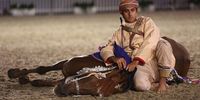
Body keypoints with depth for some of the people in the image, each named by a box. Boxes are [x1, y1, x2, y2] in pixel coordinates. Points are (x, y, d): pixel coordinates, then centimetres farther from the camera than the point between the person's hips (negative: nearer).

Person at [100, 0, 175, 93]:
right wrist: (115, 58, -16)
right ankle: (155, 84, -2)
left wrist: (135, 62, -18)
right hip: (141, 67, 0)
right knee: (140, 85, -36)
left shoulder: (147, 22, 11)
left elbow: (149, 44, -6)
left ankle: (163, 80, -17)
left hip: (155, 59, 0)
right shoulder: (120, 33, 18)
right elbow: (105, 50, 9)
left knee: (162, 43, -33)